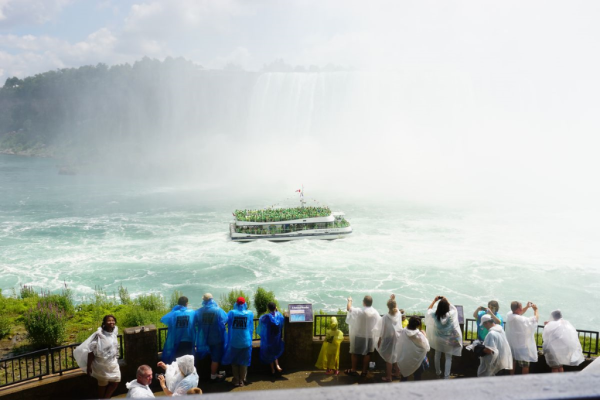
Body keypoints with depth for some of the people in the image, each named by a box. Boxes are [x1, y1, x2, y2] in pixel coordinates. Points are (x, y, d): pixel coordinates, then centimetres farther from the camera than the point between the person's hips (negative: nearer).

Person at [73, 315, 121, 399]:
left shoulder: (114, 332, -4)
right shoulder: (99, 335, -25)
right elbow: (91, 351, -21)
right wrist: (88, 366, -18)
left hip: (113, 363, 6)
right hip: (102, 364, -6)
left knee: (115, 381, 13)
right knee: (103, 384, 13)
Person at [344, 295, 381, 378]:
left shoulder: (359, 311, -17)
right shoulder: (375, 312, -5)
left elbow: (348, 308, -5)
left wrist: (350, 300, 14)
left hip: (359, 336, -3)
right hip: (370, 336, 4)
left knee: (355, 353, 11)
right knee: (367, 354, 13)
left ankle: (353, 370, 18)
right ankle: (364, 371, 19)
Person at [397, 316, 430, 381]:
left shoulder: (402, 333, -11)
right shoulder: (419, 335, -21)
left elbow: (398, 345, 0)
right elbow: (427, 347, -11)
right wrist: (425, 337, 1)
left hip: (403, 361, 3)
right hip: (415, 361, -3)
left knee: (404, 378, 23)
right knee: (417, 378, 19)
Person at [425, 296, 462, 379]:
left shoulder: (434, 315, -20)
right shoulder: (450, 315, -23)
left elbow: (429, 309, 3)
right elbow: (454, 308, -1)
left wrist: (434, 300, 2)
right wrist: (447, 301, -1)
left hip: (437, 339, 2)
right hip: (448, 340, -2)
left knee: (437, 356, 21)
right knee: (448, 358, 11)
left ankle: (438, 373, 38)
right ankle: (446, 377, 9)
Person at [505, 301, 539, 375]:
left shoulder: (509, 315, -9)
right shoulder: (522, 320, -29)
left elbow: (519, 313, 14)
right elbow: (536, 318, -14)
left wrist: (527, 307, 10)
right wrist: (535, 309, 2)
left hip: (512, 344, 8)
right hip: (522, 346, -8)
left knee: (513, 361, 23)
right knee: (525, 365, 5)